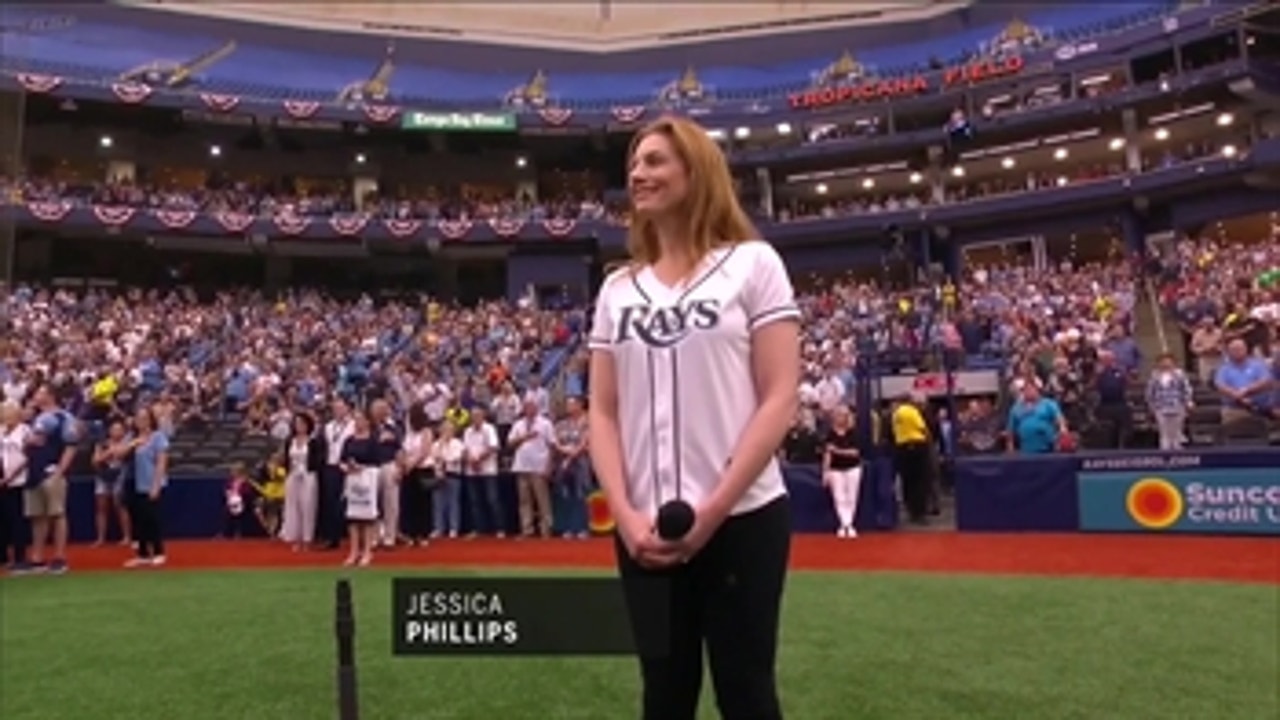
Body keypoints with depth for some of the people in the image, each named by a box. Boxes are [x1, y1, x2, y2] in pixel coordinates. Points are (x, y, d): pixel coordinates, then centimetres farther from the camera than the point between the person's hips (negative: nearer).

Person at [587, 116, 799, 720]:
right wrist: (624, 513, -5)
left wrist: (714, 509, -13)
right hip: (645, 531, 4)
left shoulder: (752, 263, 0)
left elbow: (780, 398, -6)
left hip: (741, 519, -3)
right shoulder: (618, 288, 11)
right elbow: (602, 411, 9)